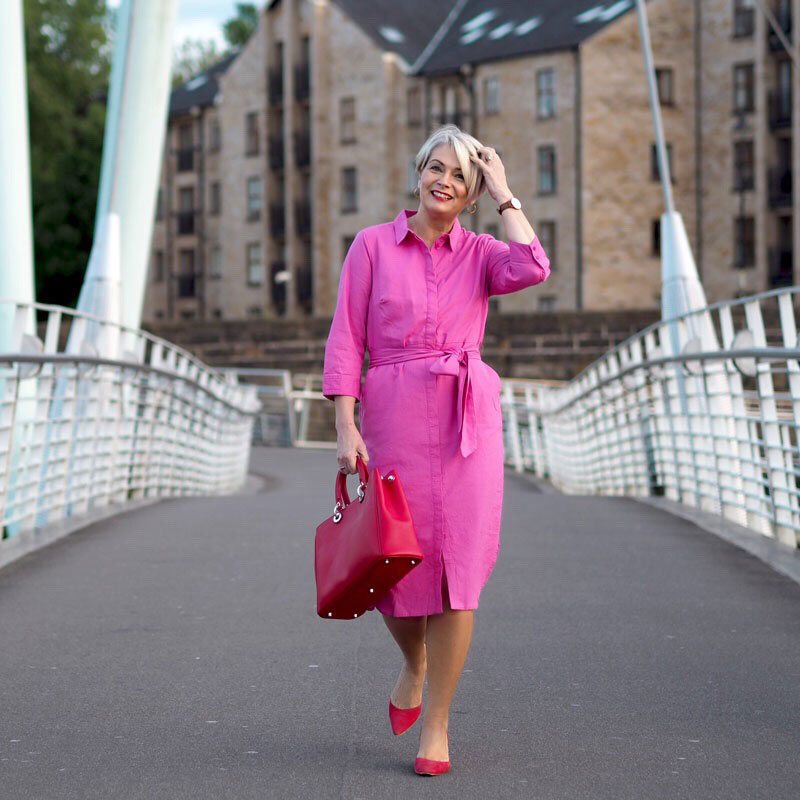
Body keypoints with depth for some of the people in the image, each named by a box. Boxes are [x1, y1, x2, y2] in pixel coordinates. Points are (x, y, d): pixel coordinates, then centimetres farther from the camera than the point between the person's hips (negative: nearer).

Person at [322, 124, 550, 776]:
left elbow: (533, 269, -13)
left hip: (467, 421, 0)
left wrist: (505, 193, -2)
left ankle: (437, 723, 6)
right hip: (392, 416, 0)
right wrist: (345, 429, -6)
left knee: (456, 565, -4)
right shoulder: (373, 245, 7)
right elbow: (346, 340, 3)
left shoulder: (480, 254, 10)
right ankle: (414, 663, 37)